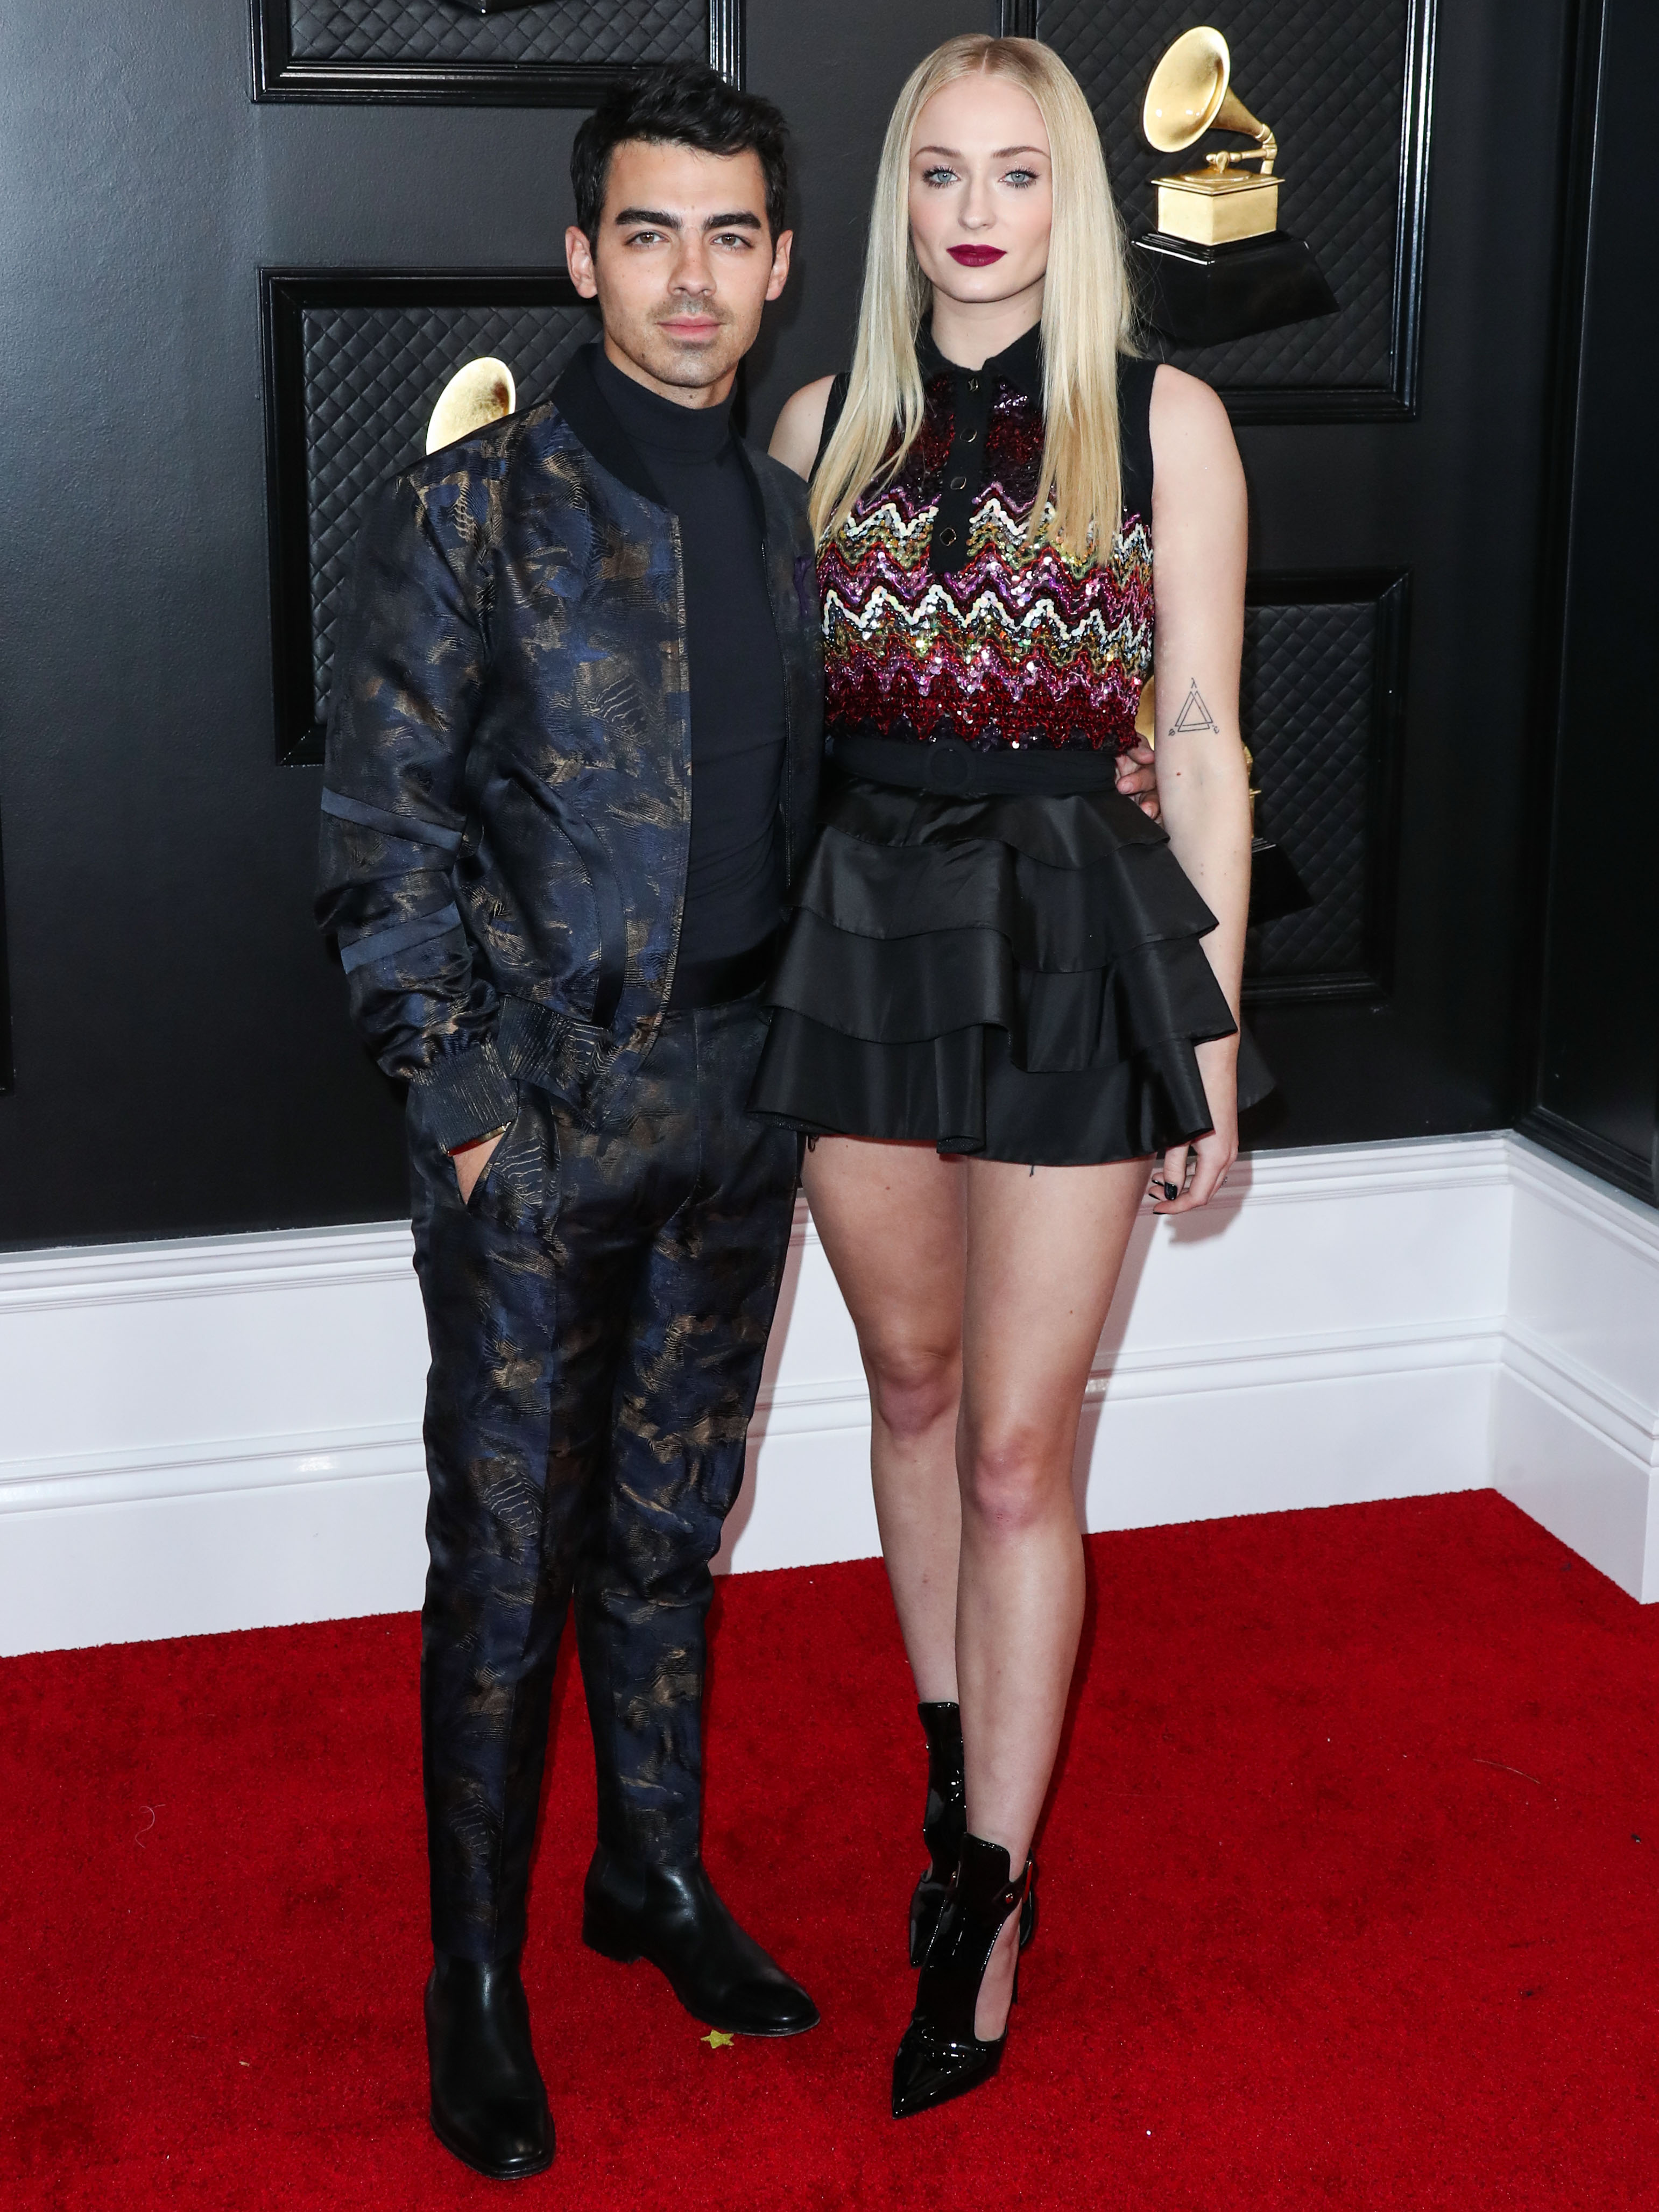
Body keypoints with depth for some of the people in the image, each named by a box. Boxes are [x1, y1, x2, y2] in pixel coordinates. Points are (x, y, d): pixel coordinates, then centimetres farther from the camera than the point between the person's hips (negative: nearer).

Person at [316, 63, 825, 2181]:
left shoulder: (785, 518, 9)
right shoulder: (467, 510, -7)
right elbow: (383, 836, -9)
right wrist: (459, 1100, -12)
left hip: (738, 1102, 5)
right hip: (540, 1112, -5)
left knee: (670, 1525, 17)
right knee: (507, 1557, 4)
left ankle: (658, 1875, 35)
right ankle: (478, 1976, 19)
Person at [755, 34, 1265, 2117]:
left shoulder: (1163, 420, -2)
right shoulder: (825, 424, 7)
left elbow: (1201, 737, -2)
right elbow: (778, 707, 11)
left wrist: (1210, 1014, -4)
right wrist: (757, 957, 7)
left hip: (1074, 930, -3)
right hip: (861, 917, 4)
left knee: (1018, 1444, 0)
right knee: (913, 1383, 16)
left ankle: (985, 1902, 12)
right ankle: (960, 1779, 35)